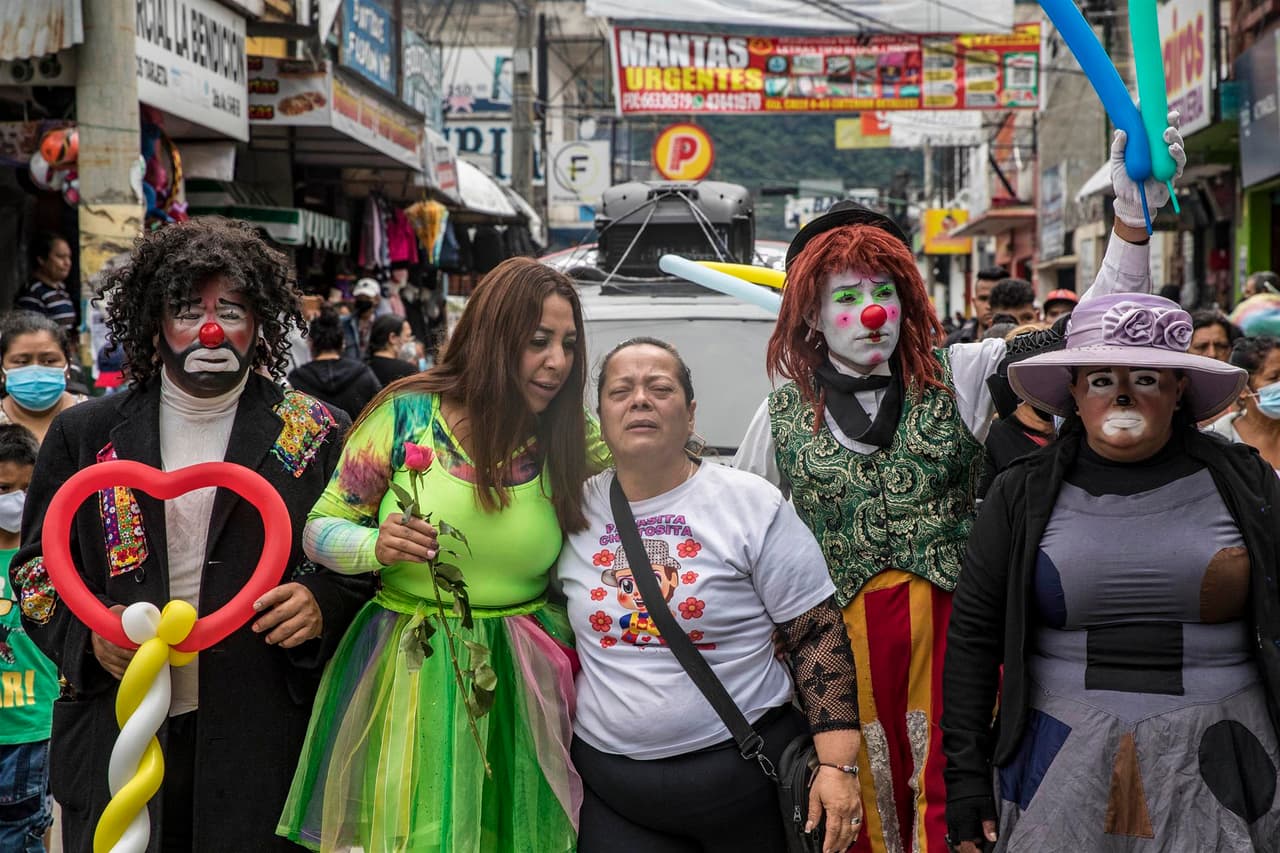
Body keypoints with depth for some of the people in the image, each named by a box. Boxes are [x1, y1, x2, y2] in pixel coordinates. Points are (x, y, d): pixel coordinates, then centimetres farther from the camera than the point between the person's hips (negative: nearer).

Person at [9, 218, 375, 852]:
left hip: (262, 742, -1)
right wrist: (88, 632, -8)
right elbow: (36, 567, 10)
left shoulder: (316, 436, 2)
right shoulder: (84, 434, 6)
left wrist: (323, 605, -13)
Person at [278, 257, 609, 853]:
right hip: (406, 680, -1)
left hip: (519, 686, 2)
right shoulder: (405, 416, -7)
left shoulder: (571, 443, -1)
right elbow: (319, 529, -1)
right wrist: (376, 547, -19)